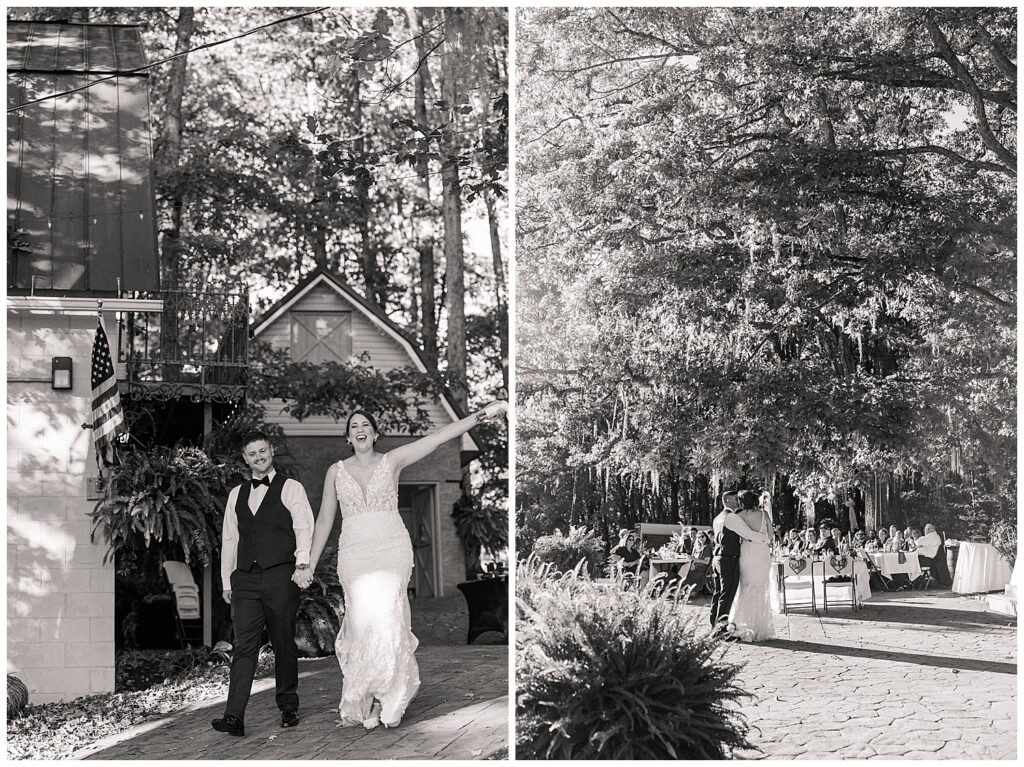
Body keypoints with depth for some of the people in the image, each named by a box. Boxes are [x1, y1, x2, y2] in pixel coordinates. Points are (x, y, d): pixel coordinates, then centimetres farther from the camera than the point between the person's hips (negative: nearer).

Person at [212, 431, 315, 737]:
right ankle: (234, 717, -14)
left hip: (280, 576, -3)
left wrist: (303, 561, -19)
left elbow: (304, 527, -4)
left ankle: (288, 708, 18)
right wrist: (227, 579, 15)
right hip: (245, 579, 3)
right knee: (244, 646, -7)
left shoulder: (291, 488, 6)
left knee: (284, 644, 4)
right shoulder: (237, 494, 19)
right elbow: (230, 537, 21)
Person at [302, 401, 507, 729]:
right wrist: (310, 565, 15)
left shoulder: (391, 461, 5)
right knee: (364, 622, -10)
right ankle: (367, 701, 7)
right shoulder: (336, 471, 9)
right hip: (354, 554, 1)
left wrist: (482, 414, -10)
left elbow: (438, 437, -3)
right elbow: (324, 521, 15)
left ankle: (383, 695, 4)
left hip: (393, 551, -1)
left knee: (385, 621, -13)